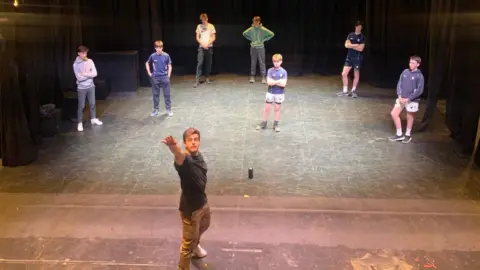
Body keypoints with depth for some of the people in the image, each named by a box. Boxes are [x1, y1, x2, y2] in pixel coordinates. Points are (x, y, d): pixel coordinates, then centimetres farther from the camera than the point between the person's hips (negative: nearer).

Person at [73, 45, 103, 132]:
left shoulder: (90, 61, -5)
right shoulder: (76, 64, -15)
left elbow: (95, 73, -11)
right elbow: (79, 78, -21)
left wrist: (85, 74, -21)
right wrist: (89, 74, -16)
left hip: (90, 86, 4)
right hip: (81, 88, -4)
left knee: (92, 103, 16)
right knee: (81, 106, 3)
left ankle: (93, 119, 34)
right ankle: (80, 123, 14)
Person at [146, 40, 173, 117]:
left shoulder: (166, 56, -8)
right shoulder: (153, 56, -5)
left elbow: (169, 66, 2)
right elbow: (147, 63, 11)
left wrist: (168, 76, -2)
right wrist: (149, 73, 5)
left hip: (165, 77, -1)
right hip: (155, 78, 1)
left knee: (167, 94, 5)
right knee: (155, 94, 9)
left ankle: (168, 110, 15)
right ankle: (155, 110, 20)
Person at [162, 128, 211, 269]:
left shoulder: (199, 156, -4)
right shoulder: (185, 160, -30)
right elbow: (179, 156, -57)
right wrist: (173, 147, -80)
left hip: (202, 202, 9)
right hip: (190, 207, -9)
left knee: (204, 225, 34)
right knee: (189, 241, 6)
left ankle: (195, 246, 64)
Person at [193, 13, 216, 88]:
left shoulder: (211, 26, 3)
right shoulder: (199, 26, 5)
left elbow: (213, 37, 1)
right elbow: (197, 38, 5)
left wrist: (207, 44, -11)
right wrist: (202, 44, -9)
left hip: (209, 47, 1)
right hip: (201, 47, -1)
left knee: (208, 63, 5)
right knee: (199, 63, -9)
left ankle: (207, 77, 19)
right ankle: (197, 80, -12)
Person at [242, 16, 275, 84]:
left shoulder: (263, 29, -7)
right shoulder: (251, 29, 1)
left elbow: (272, 34, -4)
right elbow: (244, 34, 18)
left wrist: (264, 39, -4)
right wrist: (250, 39, 9)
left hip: (260, 47, -2)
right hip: (253, 48, 2)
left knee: (262, 63, -4)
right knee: (253, 63, 6)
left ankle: (263, 77, -2)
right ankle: (252, 77, 12)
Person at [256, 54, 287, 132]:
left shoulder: (284, 72, -7)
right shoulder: (270, 70, -7)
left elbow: (283, 84, -15)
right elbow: (269, 82, -16)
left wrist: (273, 82, -18)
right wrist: (279, 81, -20)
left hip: (280, 94, 0)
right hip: (270, 93, 0)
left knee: (277, 109, 10)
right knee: (267, 109, 7)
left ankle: (276, 125, 21)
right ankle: (264, 124, 19)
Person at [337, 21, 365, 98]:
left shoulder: (362, 37, -3)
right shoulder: (350, 35, 6)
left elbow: (360, 49, -12)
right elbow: (346, 45, -4)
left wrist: (351, 45, -7)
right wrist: (356, 45, -11)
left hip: (357, 58, -3)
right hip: (349, 57, 3)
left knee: (356, 75, 4)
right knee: (344, 74, -2)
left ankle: (353, 91, 17)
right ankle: (345, 91, 7)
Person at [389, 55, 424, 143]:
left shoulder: (419, 76, -12)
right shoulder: (405, 72, 2)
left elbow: (419, 90, -13)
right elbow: (399, 84, 7)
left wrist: (408, 99, -17)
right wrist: (399, 95, -6)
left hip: (412, 100, -5)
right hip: (402, 98, 5)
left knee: (410, 117, 9)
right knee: (394, 113, 3)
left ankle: (408, 135, 30)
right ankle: (399, 134, 16)